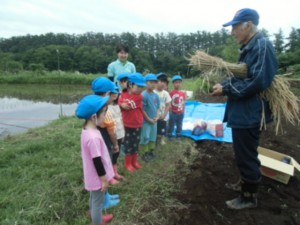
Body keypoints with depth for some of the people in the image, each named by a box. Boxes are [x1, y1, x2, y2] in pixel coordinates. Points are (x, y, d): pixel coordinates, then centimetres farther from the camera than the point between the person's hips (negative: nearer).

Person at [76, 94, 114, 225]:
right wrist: (104, 180, -15)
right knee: (98, 202, 12)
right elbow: (97, 161, -27)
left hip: (93, 176, 10)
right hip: (97, 177, -9)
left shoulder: (86, 130, -4)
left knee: (94, 199, 29)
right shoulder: (93, 137, -35)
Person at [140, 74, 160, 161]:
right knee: (145, 138, 2)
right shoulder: (143, 95, -18)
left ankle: (150, 151, 35)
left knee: (153, 137, 18)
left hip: (154, 121, 7)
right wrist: (149, 119, -14)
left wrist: (157, 117, -2)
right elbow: (142, 110, -18)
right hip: (146, 121, -7)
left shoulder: (156, 95, 3)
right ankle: (144, 154, 18)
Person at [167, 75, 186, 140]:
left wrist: (183, 111, 6)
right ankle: (169, 136, 22)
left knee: (179, 125, 15)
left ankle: (178, 136, 30)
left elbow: (183, 103, 6)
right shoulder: (171, 93, -11)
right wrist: (170, 111, -9)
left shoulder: (183, 93, 0)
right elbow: (169, 103, -8)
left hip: (180, 113, 4)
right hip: (173, 113, -4)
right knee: (171, 125, 9)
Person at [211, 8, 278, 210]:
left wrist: (225, 89, -19)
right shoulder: (248, 47, 13)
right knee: (243, 153, 22)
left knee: (246, 155, 4)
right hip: (243, 112, 10)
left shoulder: (262, 45, -17)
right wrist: (223, 84, 0)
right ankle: (246, 183, 42)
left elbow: (258, 82, -26)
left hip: (250, 114, -10)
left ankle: (250, 196, 23)